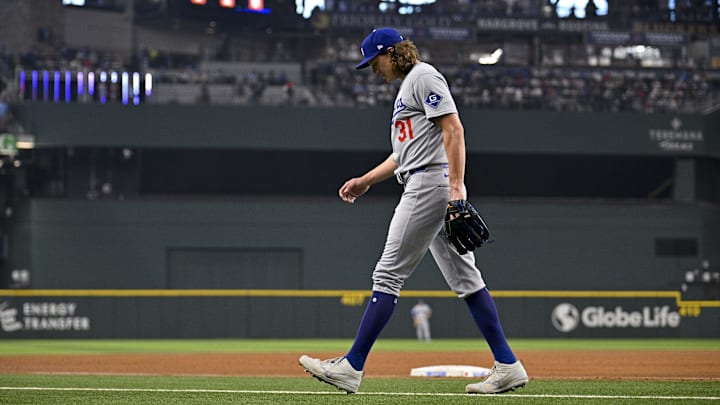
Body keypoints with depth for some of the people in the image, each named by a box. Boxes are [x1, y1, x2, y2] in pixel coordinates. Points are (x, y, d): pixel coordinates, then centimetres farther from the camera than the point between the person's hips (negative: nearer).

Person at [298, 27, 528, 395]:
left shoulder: (423, 76, -7)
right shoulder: (407, 86, 25)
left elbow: (453, 130, -17)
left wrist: (456, 186, -25)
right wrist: (365, 181, 24)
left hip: (432, 183, -10)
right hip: (426, 189, 10)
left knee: (389, 273, -9)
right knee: (463, 278, 6)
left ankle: (352, 366, -8)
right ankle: (507, 366, 3)